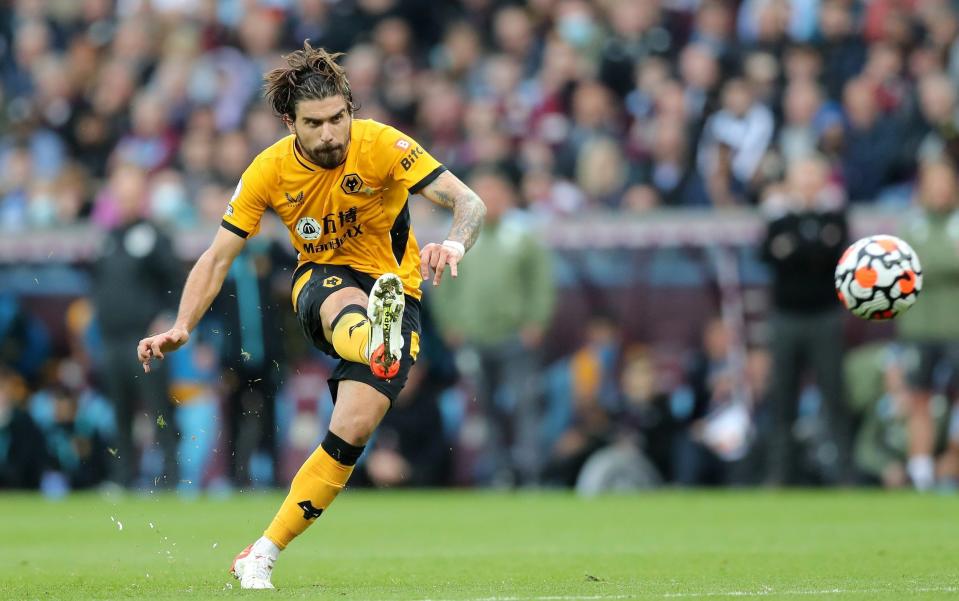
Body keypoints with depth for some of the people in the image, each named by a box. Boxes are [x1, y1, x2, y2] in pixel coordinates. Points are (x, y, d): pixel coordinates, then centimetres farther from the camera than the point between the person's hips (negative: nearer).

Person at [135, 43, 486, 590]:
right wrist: (181, 329, -16)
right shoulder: (269, 171, -8)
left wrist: (454, 245, -47)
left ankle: (261, 557, -8)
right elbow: (219, 258, -1)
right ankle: (376, 345, -78)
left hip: (395, 294, -1)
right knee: (346, 306, -39)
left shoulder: (381, 145, -17)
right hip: (322, 280, 1)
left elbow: (470, 204, -24)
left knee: (352, 431, -19)